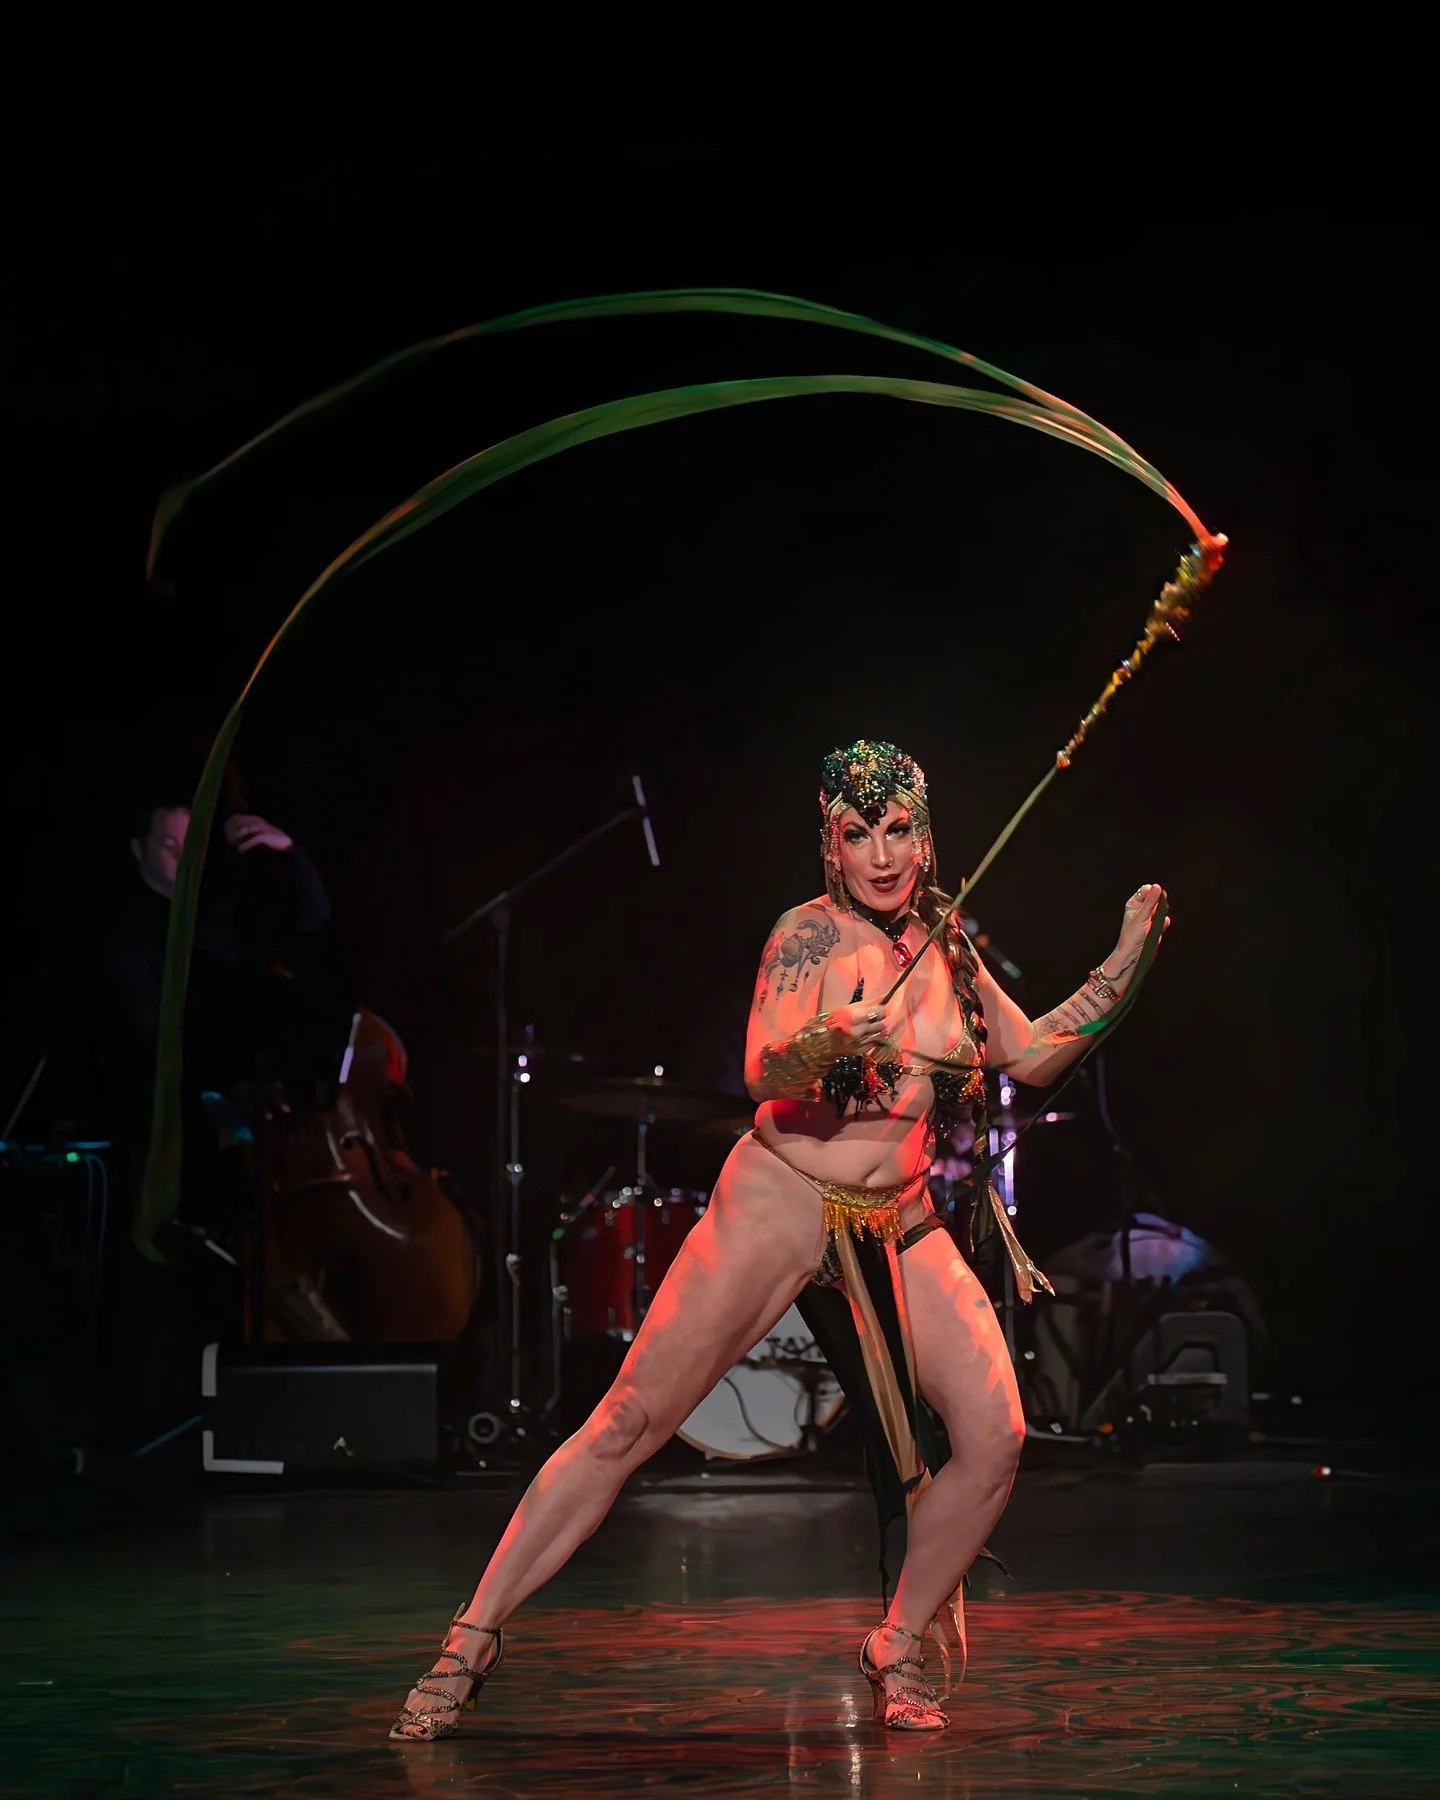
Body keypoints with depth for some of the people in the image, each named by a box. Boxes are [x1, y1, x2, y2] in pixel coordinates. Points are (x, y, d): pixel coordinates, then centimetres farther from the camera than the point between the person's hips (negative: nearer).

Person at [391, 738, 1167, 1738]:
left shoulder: (949, 949, 7)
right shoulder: (812, 934, -9)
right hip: (780, 1204, -5)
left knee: (995, 1434, -10)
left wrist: (1125, 962, 8)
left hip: (900, 1225, 5)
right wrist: (829, 1043, -42)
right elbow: (764, 1074, -21)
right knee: (629, 1423, -7)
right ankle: (473, 1640, 0)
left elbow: (1033, 1058, 15)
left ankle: (900, 1653, 8)